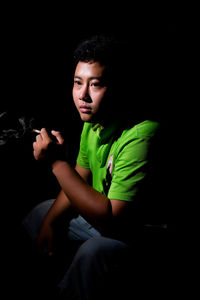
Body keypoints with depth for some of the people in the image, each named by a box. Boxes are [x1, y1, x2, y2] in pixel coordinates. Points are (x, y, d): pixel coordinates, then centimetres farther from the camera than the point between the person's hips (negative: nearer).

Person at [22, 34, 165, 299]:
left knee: (93, 252, -35)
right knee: (39, 213, 16)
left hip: (139, 236, -9)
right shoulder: (93, 122, -1)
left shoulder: (140, 136, -30)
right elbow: (80, 179, 13)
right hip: (100, 216, 9)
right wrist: (50, 221, 0)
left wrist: (57, 162, -31)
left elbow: (112, 220, -33)